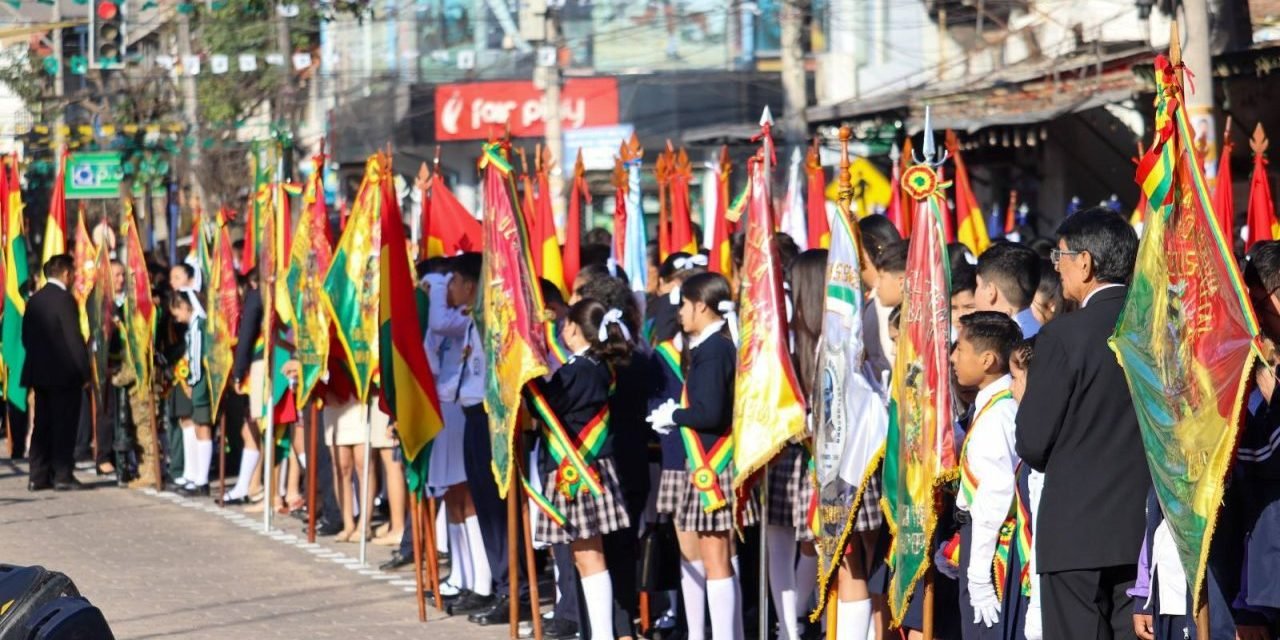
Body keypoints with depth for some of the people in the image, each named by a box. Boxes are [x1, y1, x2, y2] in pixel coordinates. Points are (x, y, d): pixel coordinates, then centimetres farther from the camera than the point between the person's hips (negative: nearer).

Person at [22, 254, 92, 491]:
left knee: (42, 425, 10)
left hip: (38, 372, 7)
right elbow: (74, 339, -15)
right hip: (64, 373, -7)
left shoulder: (34, 300, 9)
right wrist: (84, 371, -10)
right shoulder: (65, 299, -14)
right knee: (64, 426, -2)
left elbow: (26, 337, 12)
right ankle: (63, 476, -3)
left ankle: (38, 476, 10)